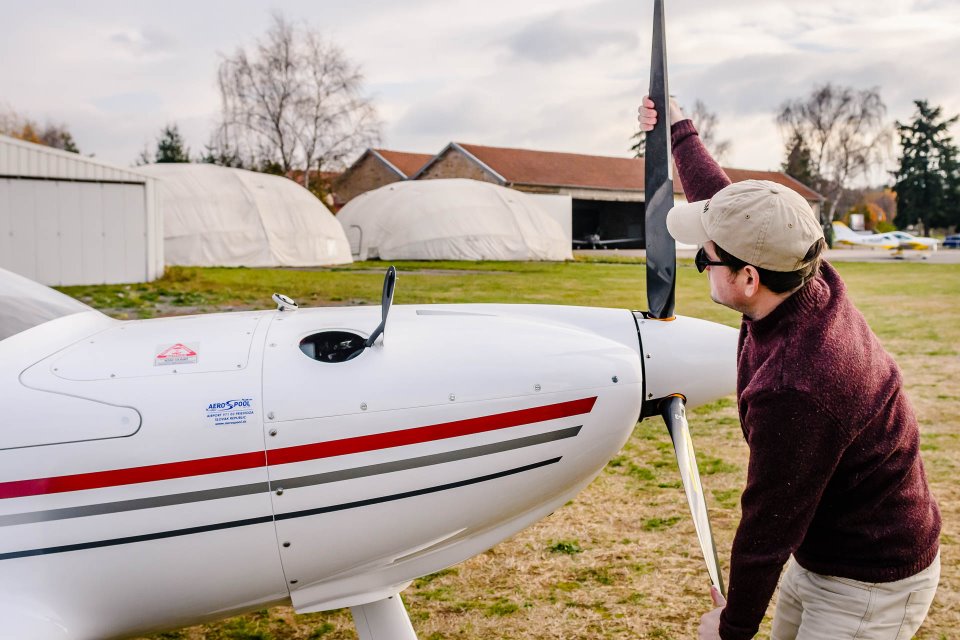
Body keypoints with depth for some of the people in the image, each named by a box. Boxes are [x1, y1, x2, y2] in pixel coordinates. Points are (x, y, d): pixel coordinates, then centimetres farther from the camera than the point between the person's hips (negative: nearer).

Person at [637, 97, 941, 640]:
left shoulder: (791, 392, -37)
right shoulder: (811, 283, -13)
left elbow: (769, 529, -24)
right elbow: (723, 200, 6)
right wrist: (679, 133, 22)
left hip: (869, 590, -9)